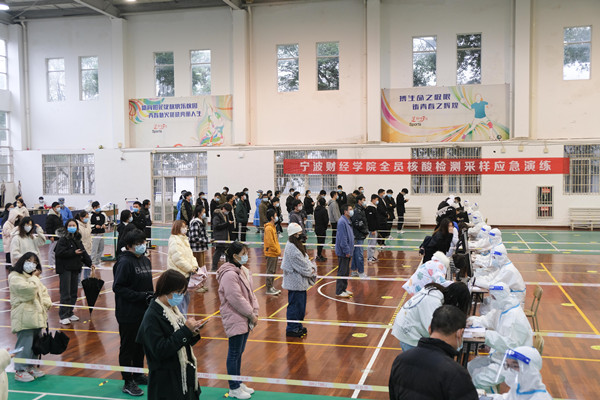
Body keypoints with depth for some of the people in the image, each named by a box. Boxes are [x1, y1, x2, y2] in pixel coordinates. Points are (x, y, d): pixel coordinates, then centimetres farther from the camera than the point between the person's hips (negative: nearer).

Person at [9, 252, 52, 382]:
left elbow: (43, 291, 20)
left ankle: (31, 366, 29)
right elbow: (30, 290, -22)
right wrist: (34, 278, -8)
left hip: (36, 316, 9)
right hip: (24, 318, -9)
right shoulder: (15, 278, -11)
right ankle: (20, 371, 5)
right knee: (25, 344, -6)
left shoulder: (33, 277, 18)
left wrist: (47, 303, 4)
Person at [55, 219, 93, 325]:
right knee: (65, 294, -6)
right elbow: (60, 253, -19)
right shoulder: (63, 239, -9)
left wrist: (89, 263, 5)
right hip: (65, 269, -7)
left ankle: (70, 313, 23)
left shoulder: (77, 239, 13)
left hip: (75, 268, 7)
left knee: (73, 293, 12)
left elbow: (83, 252, 14)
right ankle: (63, 316, 0)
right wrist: (74, 253, -19)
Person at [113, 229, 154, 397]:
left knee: (141, 345, 19)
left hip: (144, 313, 8)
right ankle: (128, 383, 15)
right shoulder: (124, 262, -16)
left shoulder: (146, 261, 9)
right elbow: (118, 287, -20)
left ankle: (138, 375, 35)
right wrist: (142, 296, -22)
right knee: (128, 348, 4)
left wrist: (151, 296, 2)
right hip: (128, 314, -8)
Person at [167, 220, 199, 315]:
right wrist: (190, 268, -14)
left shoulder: (184, 240, 16)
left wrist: (194, 266, 1)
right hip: (178, 274, -10)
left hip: (186, 274, 10)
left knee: (186, 298, 17)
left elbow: (190, 255, 17)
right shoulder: (174, 241, -14)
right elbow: (178, 258, -20)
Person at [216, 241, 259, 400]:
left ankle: (238, 383, 32)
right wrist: (251, 315, -13)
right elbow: (236, 299, -22)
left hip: (244, 320, 9)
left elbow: (250, 294, 14)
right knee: (234, 354, 2)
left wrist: (254, 312, 3)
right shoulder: (229, 275, -20)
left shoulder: (243, 271, 10)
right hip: (235, 320, -9)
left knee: (239, 352, 19)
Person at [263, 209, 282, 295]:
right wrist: (277, 251, -16)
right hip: (271, 253, -10)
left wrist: (278, 250, 13)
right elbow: (270, 242, -22)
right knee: (270, 271, -2)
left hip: (274, 253, 10)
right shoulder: (268, 228, -19)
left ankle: (271, 287, 24)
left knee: (273, 271, 15)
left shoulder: (273, 227, 12)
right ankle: (269, 289, 5)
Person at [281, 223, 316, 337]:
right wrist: (311, 271, -8)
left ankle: (298, 326, 30)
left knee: (301, 304, 18)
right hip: (295, 282, -10)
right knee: (294, 304, -2)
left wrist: (312, 268, -1)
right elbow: (301, 266, -20)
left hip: (300, 282, 10)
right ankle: (291, 329, 7)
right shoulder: (291, 248, -20)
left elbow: (305, 259, 15)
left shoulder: (298, 245, 13)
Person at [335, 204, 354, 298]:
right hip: (343, 252, -10)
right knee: (342, 272, -3)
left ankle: (344, 288, 27)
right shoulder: (342, 222, -19)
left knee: (346, 271, 16)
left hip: (347, 252, 10)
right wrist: (347, 251, -20)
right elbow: (342, 238, -22)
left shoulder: (347, 221, 13)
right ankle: (339, 292, 4)